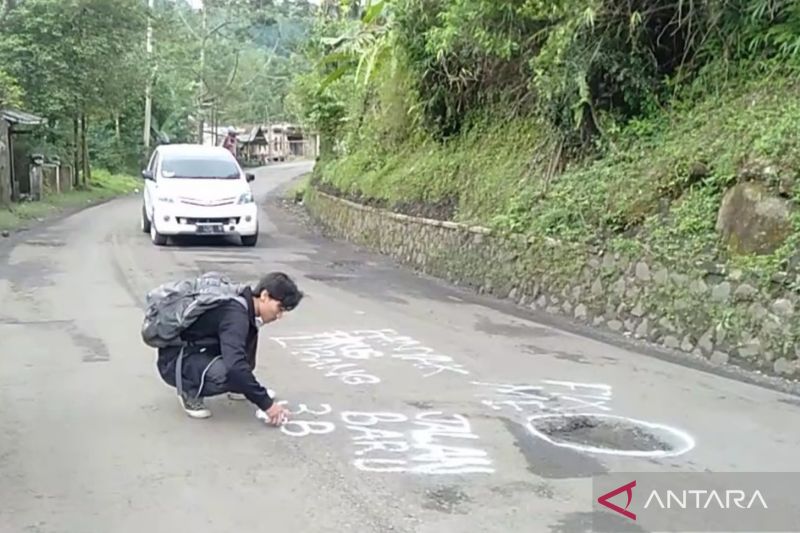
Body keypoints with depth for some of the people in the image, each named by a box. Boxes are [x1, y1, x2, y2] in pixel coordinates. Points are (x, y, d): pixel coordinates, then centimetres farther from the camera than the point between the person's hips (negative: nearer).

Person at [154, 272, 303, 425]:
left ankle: (237, 387, 13)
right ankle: (190, 391, -7)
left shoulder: (244, 302, -1)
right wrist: (266, 404, -33)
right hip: (176, 361, -9)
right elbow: (235, 366, -39)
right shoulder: (235, 314, -28)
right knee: (231, 373, -35)